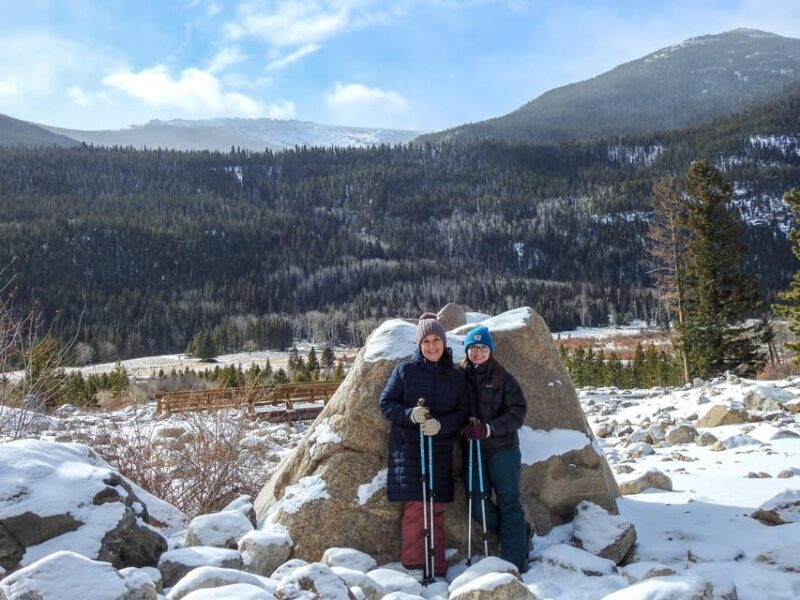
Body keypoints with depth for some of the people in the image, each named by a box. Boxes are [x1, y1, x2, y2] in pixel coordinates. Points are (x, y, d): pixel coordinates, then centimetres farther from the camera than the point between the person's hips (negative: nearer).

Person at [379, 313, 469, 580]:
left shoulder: (455, 376, 6)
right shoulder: (404, 371, -1)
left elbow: (463, 411, 4)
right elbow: (386, 403, -1)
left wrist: (442, 424, -15)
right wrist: (410, 415, -19)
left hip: (440, 450, 3)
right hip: (408, 448, -2)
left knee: (436, 509, 6)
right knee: (414, 506, -5)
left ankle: (436, 568, 14)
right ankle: (414, 564, 7)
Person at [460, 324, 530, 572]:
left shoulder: (503, 378, -1)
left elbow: (517, 412, -6)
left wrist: (488, 428, -18)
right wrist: (465, 425, -11)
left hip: (503, 449, -3)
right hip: (472, 450, 3)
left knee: (509, 504, -2)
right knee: (479, 507, 2)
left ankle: (515, 566, 4)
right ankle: (521, 533, 27)